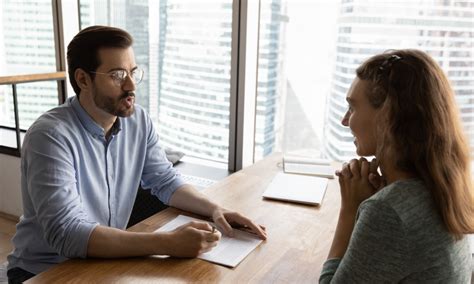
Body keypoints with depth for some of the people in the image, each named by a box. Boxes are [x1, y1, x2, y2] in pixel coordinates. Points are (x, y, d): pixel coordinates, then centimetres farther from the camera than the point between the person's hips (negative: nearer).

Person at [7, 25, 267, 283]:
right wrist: (167, 243, -38)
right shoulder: (50, 135, -23)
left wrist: (214, 209, -15)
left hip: (107, 259, 5)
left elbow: (166, 181, 2)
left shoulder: (138, 120, -5)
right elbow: (66, 233, -31)